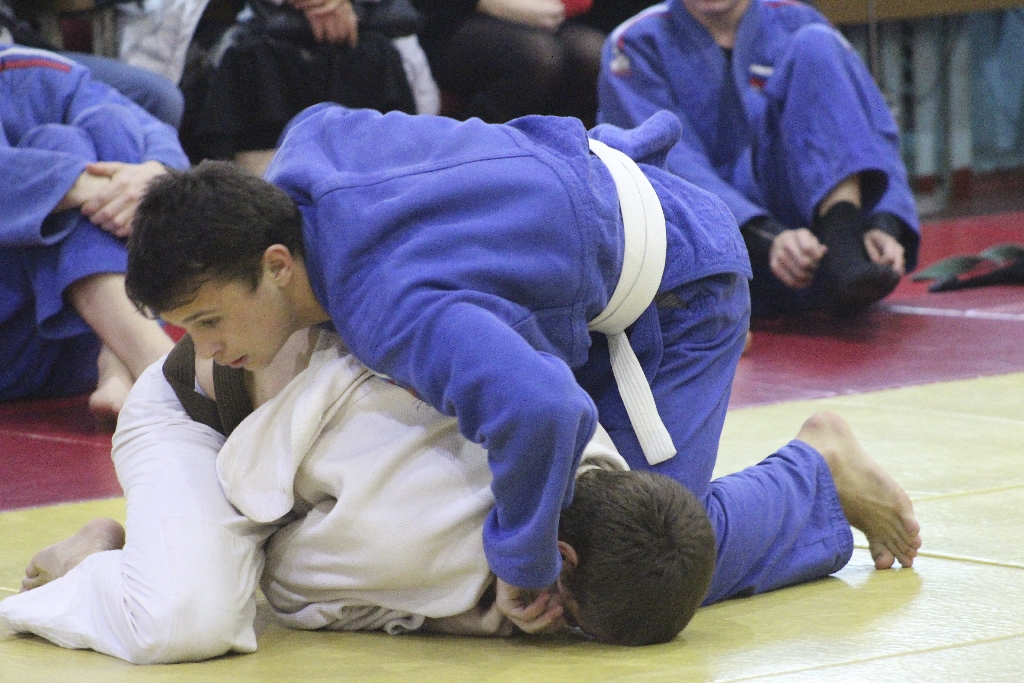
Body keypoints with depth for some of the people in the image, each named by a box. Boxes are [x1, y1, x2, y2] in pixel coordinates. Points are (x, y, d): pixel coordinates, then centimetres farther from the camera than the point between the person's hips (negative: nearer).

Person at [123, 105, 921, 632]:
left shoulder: (394, 310, -46)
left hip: (675, 285, -9)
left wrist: (522, 563, -48)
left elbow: (540, 408, -64)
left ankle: (818, 485, 16)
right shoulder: (306, 147, -20)